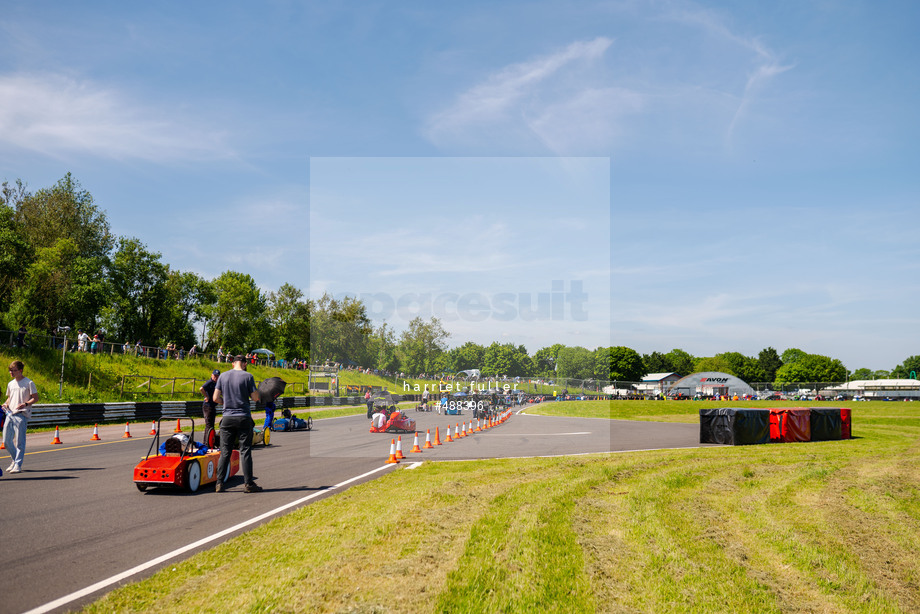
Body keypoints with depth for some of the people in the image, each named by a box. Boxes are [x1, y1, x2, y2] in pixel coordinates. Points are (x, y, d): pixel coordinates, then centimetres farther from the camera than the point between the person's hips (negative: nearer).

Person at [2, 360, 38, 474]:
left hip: (21, 415, -6)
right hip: (10, 414, 7)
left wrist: (25, 404, -20)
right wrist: (6, 404, 5)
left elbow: (35, 398, -4)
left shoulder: (29, 383, -3)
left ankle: (18, 465, 0)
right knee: (6, 441, 8)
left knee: (19, 441, -6)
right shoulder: (10, 384, 15)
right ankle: (15, 460, 27)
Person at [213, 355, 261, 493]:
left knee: (224, 452, 7)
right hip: (244, 419, -3)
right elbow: (255, 398, -5)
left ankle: (219, 483, 5)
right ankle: (248, 484, 2)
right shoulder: (248, 376, -5)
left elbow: (216, 398, 4)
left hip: (227, 418, 3)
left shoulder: (223, 376, 4)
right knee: (245, 451, 1)